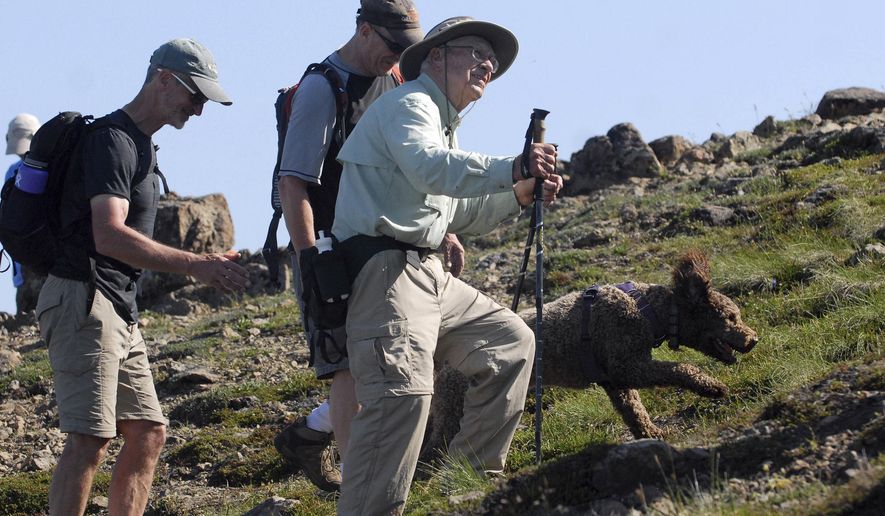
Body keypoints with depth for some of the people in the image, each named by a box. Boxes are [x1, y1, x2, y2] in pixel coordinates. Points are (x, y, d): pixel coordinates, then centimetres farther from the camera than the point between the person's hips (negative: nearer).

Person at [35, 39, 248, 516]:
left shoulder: (142, 145, 20)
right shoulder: (112, 139, -12)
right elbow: (109, 236, -24)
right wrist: (194, 265, -28)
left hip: (119, 310, 10)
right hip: (83, 301, -10)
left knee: (148, 432, 8)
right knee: (89, 440, -16)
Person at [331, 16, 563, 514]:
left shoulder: (444, 124, 27)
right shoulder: (408, 105, -6)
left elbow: (461, 213, 30)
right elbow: (430, 170, -27)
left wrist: (517, 196, 13)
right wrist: (510, 169, -37)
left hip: (427, 271, 11)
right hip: (383, 268, -11)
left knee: (511, 341, 16)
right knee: (403, 389, -25)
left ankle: (475, 470, 18)